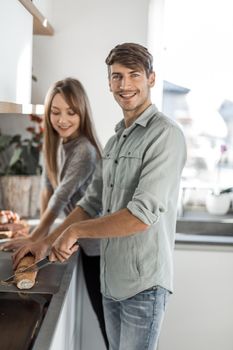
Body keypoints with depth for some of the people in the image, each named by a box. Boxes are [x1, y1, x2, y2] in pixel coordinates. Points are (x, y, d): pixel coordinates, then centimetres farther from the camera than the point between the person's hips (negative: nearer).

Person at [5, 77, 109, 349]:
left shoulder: (85, 150, -24)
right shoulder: (55, 143, 4)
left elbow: (62, 197, -26)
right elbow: (47, 187, 7)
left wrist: (33, 239, -24)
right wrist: (44, 232, 0)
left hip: (97, 242, -8)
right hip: (83, 240, 8)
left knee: (106, 312, 4)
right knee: (100, 310, 18)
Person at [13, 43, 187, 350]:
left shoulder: (166, 134, -15)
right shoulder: (114, 141, 13)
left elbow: (143, 214, -23)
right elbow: (92, 204, 14)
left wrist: (76, 230, -13)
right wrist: (46, 243, 6)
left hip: (144, 282, -7)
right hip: (110, 280, 8)